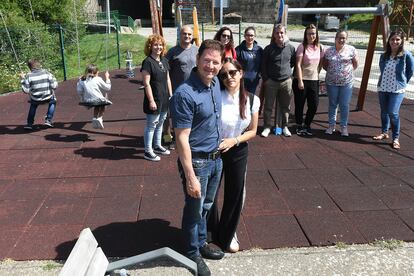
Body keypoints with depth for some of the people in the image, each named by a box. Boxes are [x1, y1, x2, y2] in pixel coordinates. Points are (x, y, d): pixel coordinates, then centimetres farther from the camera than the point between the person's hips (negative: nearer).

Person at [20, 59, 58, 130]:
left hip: (35, 100, 1)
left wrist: (22, 80, 4)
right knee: (53, 101, 34)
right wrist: (53, 78, 11)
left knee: (33, 104, 36)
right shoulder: (46, 73, -5)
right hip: (47, 98, -1)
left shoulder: (28, 76, -7)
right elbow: (54, 86, -8)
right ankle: (48, 120, 21)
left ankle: (29, 123, 30)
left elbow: (26, 90, -7)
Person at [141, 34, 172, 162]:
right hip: (154, 100, -8)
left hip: (164, 99, 8)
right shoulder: (148, 62, -14)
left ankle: (157, 146, 33)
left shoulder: (164, 61, 9)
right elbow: (146, 83, -16)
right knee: (151, 125, 1)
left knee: (160, 123, 18)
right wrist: (151, 101, -18)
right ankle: (148, 151, 11)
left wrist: (171, 95, 13)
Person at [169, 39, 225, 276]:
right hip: (197, 161, -7)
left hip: (216, 158, 7)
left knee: (206, 206, 23)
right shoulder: (185, 94, -24)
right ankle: (193, 253, 34)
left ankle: (202, 243, 45)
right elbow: (182, 138, -23)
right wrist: (190, 176, -22)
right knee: (195, 209, 12)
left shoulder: (215, 83, 1)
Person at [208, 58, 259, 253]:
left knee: (235, 195, 13)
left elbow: (252, 131, 0)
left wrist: (234, 140, -15)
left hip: (238, 151, 2)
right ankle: (211, 233, 38)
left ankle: (227, 235, 39)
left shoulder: (252, 100, -7)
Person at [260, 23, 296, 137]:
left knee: (285, 106, 10)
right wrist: (265, 78, -4)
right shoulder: (269, 48, -3)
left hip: (286, 81, 2)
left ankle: (285, 126, 23)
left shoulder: (291, 48, 2)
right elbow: (263, 65, 1)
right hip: (271, 81, -1)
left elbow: (293, 62, 16)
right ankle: (267, 127, 15)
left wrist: (286, 69, 7)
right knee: (268, 106, 3)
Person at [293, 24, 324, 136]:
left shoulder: (319, 47, 7)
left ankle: (307, 125, 23)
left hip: (314, 80, 4)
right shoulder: (302, 47, -8)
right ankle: (299, 126, 23)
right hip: (301, 80, -4)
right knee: (299, 105, 6)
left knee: (314, 106, 4)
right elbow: (298, 65, -13)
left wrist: (317, 74, 9)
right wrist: (300, 81, -17)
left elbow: (320, 63, 17)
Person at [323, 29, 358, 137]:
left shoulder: (351, 49, -3)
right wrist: (331, 71, 2)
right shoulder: (329, 51, 0)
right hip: (332, 82, 1)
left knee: (344, 105, 3)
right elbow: (325, 64, 11)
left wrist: (348, 71, -1)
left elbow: (355, 64, 6)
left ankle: (344, 126, 15)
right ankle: (331, 125, 23)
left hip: (346, 82, -1)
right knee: (332, 104, 11)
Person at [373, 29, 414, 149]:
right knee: (384, 112, 15)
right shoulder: (384, 56, 3)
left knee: (393, 113, -13)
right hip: (382, 88, 5)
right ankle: (384, 132, 32)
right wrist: (385, 81, 12)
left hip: (397, 90, -5)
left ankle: (396, 138, 0)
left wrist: (402, 83, 6)